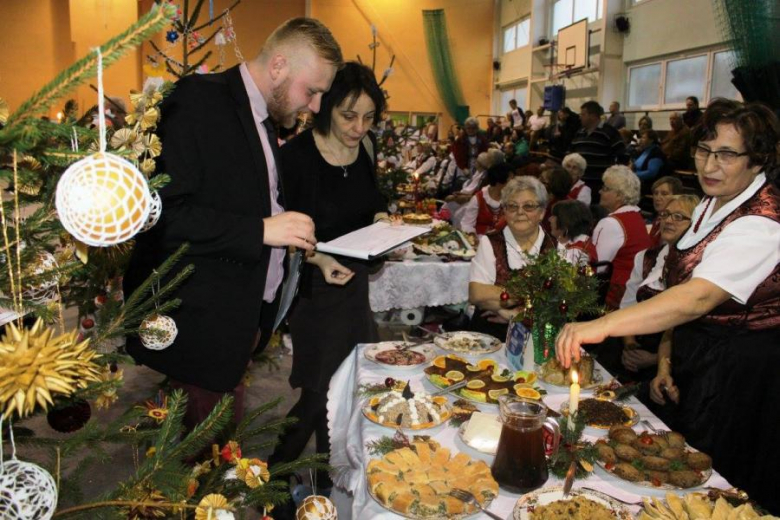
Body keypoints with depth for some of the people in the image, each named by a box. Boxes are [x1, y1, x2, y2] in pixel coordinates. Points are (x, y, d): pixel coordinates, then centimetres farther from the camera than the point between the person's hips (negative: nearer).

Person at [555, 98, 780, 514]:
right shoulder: (709, 206, 6)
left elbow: (697, 298, -40)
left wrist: (601, 325, -51)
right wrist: (666, 356, 0)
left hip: (739, 377, -8)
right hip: (697, 359, 8)